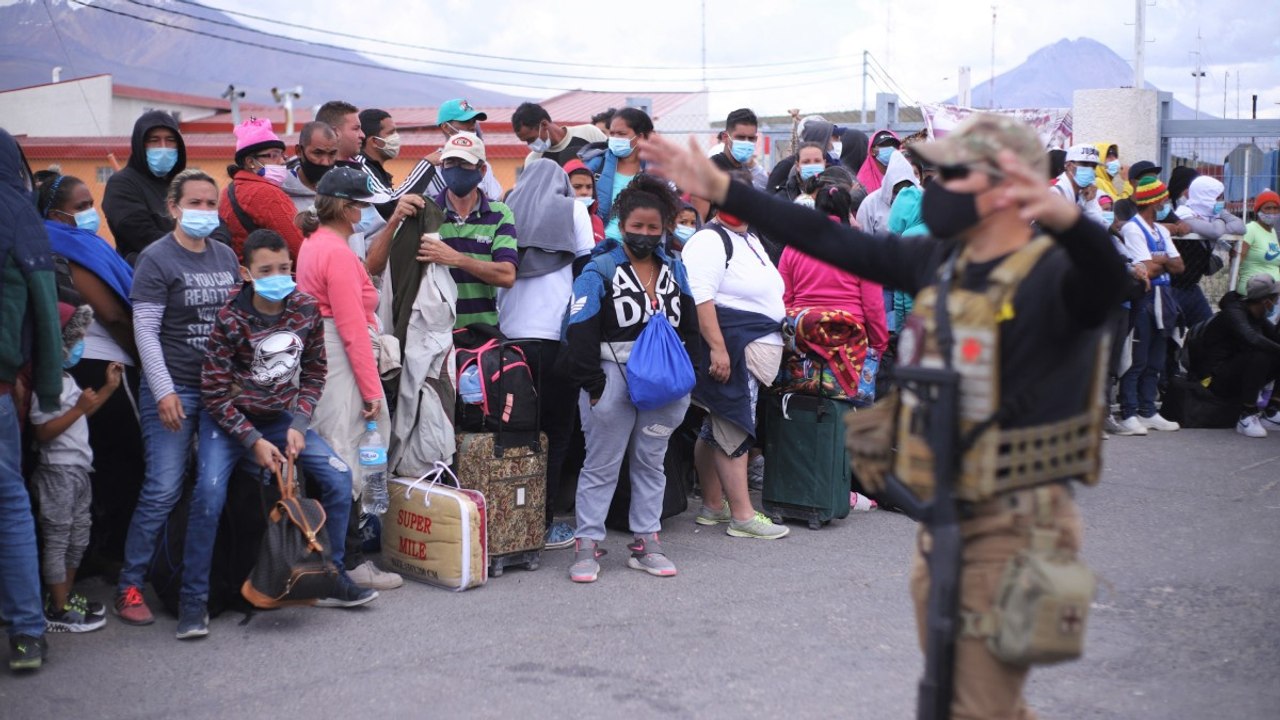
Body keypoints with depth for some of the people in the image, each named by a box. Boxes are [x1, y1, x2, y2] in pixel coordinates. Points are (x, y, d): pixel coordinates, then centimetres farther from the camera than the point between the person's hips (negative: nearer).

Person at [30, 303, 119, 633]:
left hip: (78, 469, 10)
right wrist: (79, 408, -27)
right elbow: (42, 432, -25)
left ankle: (66, 596, 28)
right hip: (57, 472, -10)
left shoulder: (66, 380, 12)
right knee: (57, 538, -4)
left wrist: (109, 387, 19)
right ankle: (58, 611, 1)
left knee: (78, 536, 16)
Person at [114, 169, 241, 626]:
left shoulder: (227, 256, 12)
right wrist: (164, 392, -16)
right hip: (174, 391, -5)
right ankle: (130, 585, 4)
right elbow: (145, 330, -10)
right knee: (163, 490, -7)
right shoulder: (157, 258, -5)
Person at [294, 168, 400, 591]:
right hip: (342, 364, -10)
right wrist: (371, 388, -16)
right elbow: (353, 327, -18)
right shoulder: (337, 253, -15)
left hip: (320, 358, 10)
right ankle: (350, 562, -3)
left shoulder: (313, 245, 15)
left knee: (334, 462, 14)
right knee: (347, 462, -7)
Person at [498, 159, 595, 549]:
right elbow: (586, 268, 1)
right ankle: (544, 523, 3)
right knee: (555, 431, 4)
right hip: (556, 336, -3)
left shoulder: (508, 209, 10)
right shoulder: (573, 210, 3)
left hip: (510, 336, 4)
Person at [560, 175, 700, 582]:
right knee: (601, 465, 1)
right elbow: (580, 332, -12)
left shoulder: (675, 271, 11)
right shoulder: (599, 272, -5)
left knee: (651, 462, 12)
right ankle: (587, 544, 8)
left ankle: (645, 542, 21)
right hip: (613, 378, -5)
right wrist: (593, 384, -16)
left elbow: (690, 327, 17)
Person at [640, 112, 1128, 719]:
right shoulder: (938, 263, 6)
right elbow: (831, 242, 9)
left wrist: (1066, 219, -58)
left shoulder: (1051, 274, -14)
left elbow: (1105, 278, -36)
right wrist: (721, 189, 9)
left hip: (1014, 527, -8)